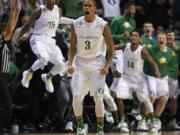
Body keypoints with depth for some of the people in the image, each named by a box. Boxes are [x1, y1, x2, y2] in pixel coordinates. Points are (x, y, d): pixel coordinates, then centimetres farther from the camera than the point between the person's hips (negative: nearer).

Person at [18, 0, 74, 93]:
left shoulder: (57, 10, 3)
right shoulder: (39, 11, -12)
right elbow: (27, 24, -2)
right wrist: (18, 39, 0)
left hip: (50, 40, 6)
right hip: (38, 39, -6)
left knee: (61, 64, -4)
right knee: (44, 58, -34)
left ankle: (47, 77, 26)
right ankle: (29, 73, -7)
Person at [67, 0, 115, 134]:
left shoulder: (102, 25, -10)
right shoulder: (76, 24, -3)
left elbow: (111, 48, -3)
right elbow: (73, 47, 6)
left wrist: (107, 66, -14)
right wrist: (70, 64, -8)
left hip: (97, 64, -2)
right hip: (80, 63, 2)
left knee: (98, 98, -7)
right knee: (77, 97, -9)